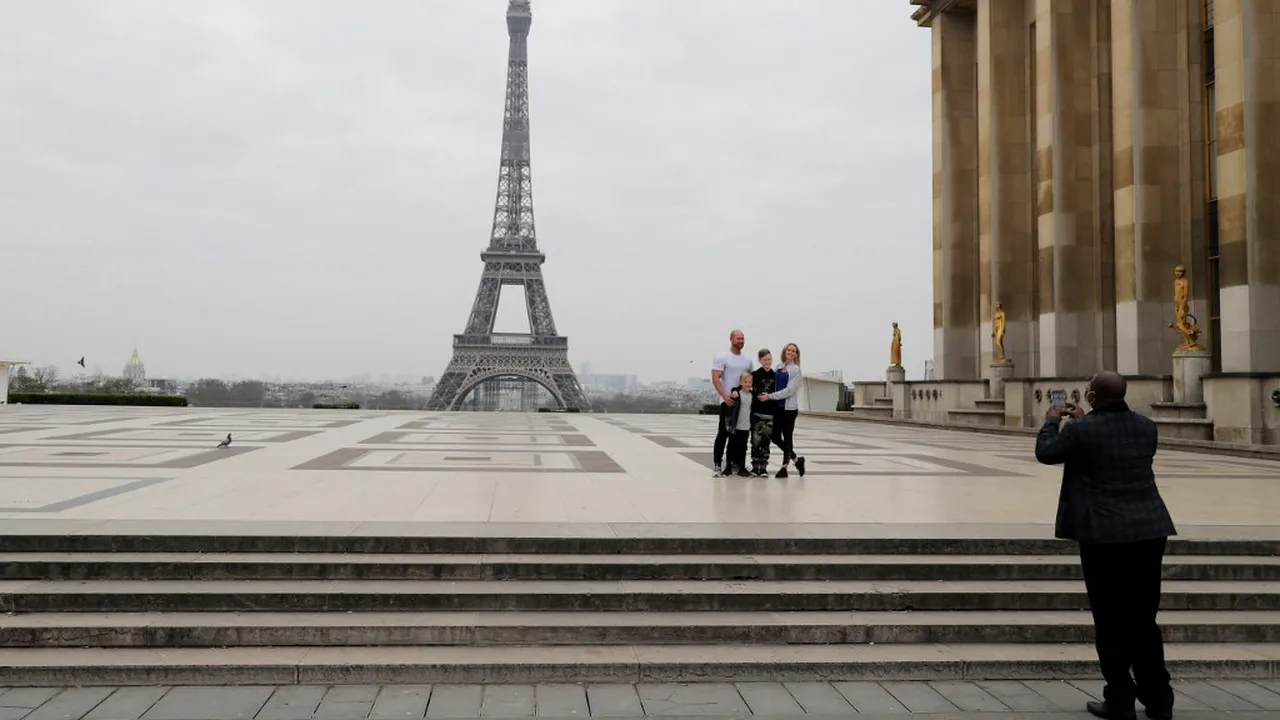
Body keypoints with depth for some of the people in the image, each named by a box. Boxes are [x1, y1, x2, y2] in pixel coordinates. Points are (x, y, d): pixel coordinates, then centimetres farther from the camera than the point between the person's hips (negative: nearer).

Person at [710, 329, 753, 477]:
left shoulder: (747, 360, 14)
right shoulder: (721, 358, -4)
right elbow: (715, 379, -11)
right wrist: (725, 396, -22)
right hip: (728, 401, -6)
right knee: (723, 434, -6)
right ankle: (717, 466, -3)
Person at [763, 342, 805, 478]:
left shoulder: (795, 370, -6)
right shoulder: (779, 368, 10)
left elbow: (789, 390, -14)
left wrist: (770, 396, -16)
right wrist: (771, 397, 1)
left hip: (789, 408, -6)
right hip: (778, 407, 6)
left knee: (787, 437, 1)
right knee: (776, 437, 7)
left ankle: (784, 467, 10)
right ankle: (796, 459, 23)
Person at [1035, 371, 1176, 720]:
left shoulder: (1081, 430, -10)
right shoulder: (1146, 427, 7)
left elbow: (1046, 452, 5)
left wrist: (1052, 421, 21)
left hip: (1105, 535, -5)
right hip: (1149, 531, 6)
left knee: (1111, 623, 4)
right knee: (1144, 620, 16)